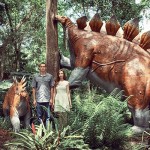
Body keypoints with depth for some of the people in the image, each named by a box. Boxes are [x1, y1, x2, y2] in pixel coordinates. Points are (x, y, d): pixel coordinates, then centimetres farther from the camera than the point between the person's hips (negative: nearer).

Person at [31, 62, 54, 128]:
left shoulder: (50, 76, 4)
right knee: (39, 116, 8)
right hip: (38, 100, 1)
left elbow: (51, 88, 5)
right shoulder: (35, 76, 6)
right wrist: (34, 99, 1)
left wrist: (51, 99, -1)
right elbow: (34, 88, 7)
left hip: (47, 100, -1)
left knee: (48, 116, 1)